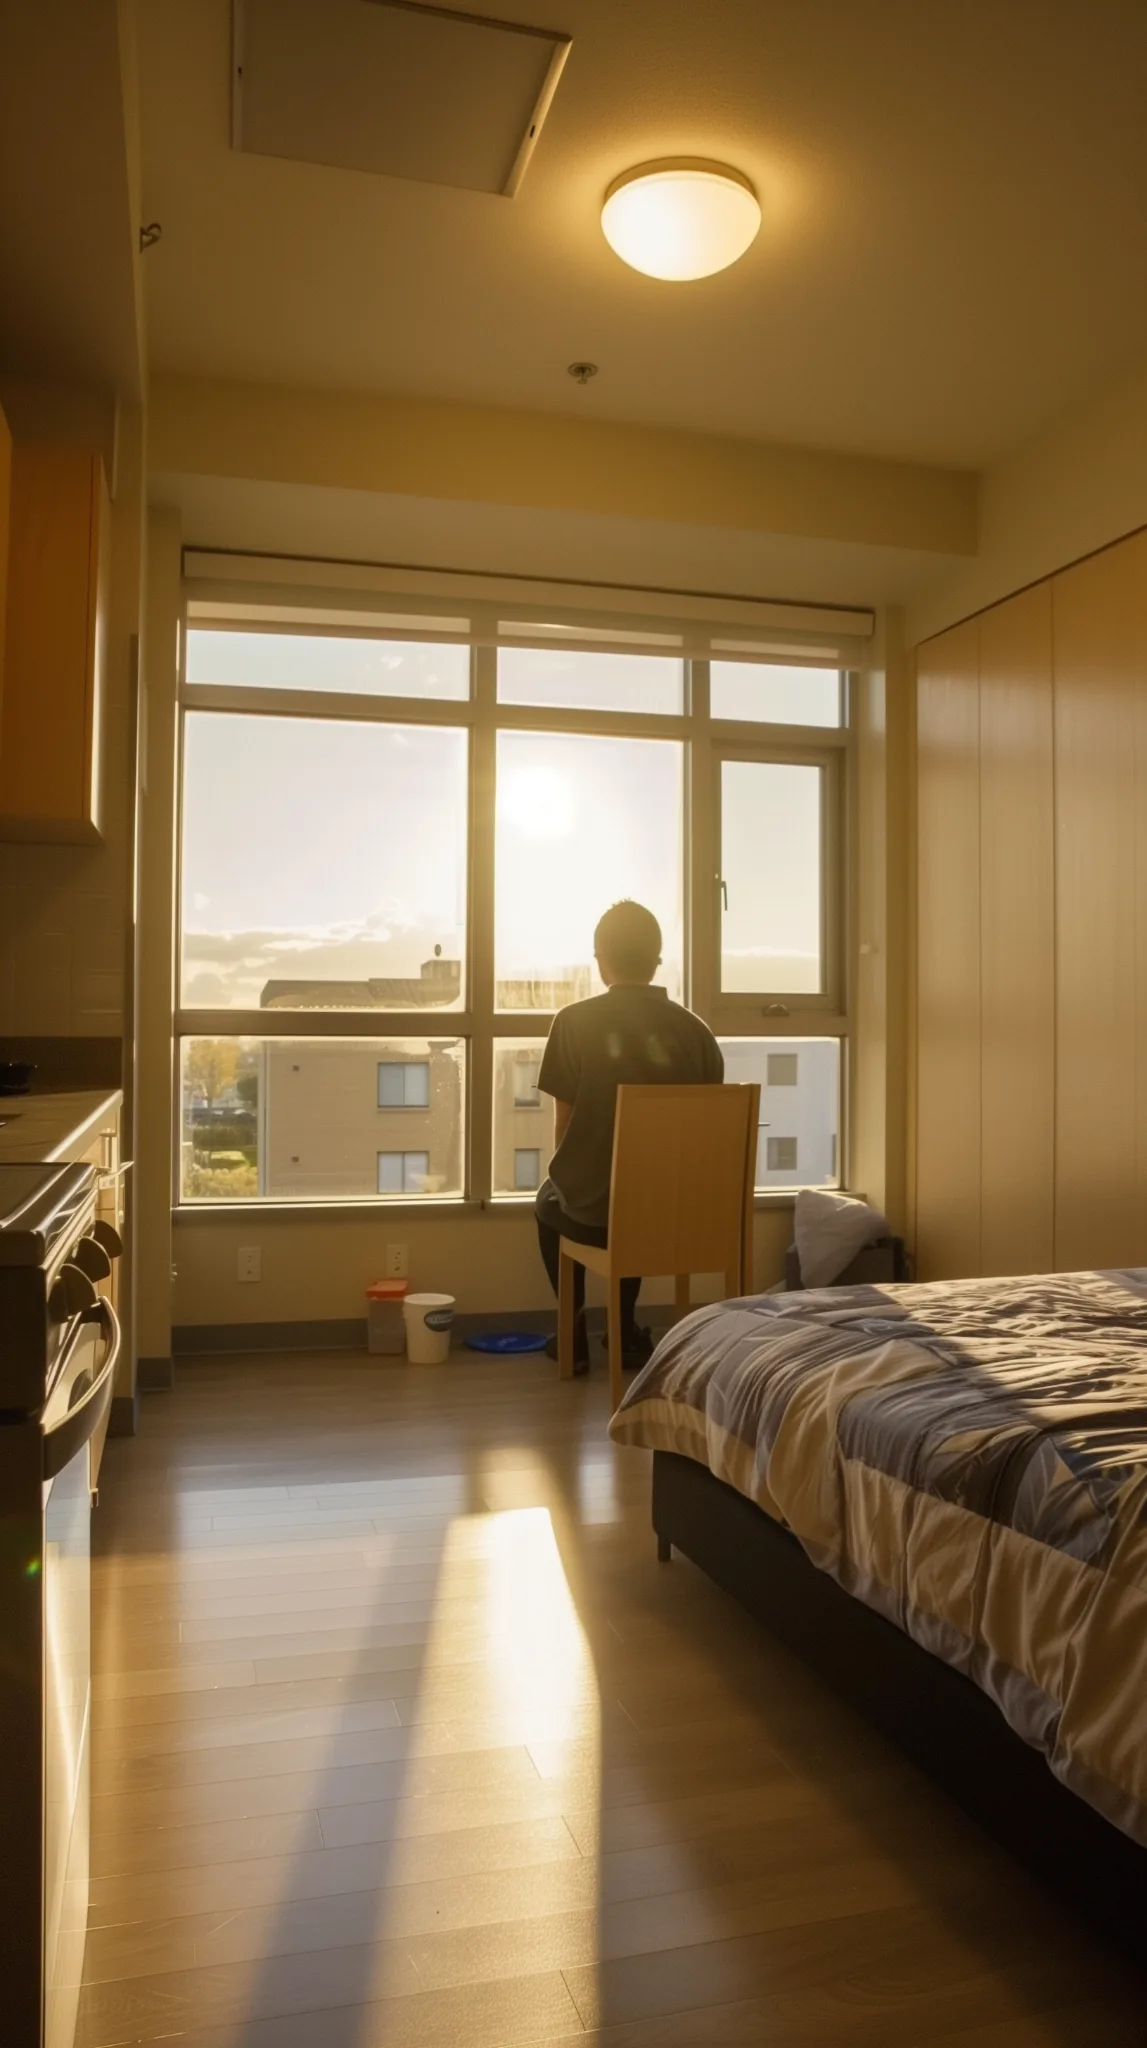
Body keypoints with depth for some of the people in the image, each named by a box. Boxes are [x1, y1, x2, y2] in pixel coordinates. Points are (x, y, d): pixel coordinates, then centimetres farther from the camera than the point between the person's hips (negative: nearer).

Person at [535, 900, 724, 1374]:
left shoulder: (575, 1021, -9)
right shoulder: (696, 1030, -2)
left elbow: (564, 1125, -3)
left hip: (594, 1212, -3)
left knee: (551, 1201, 33)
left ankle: (575, 1332, 32)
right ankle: (627, 1331, 39)